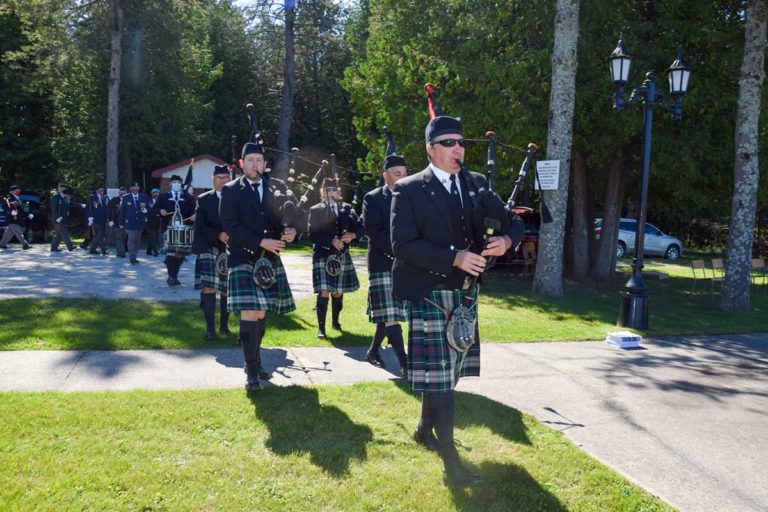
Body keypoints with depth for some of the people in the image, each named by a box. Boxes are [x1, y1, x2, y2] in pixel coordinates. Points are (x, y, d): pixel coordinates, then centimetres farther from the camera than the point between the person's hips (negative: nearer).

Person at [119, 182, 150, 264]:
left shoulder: (144, 197, 6)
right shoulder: (126, 198, 2)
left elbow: (148, 208, 9)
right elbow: (122, 211, 3)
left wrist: (145, 210, -15)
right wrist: (121, 223, 1)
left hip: (140, 223, 3)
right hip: (130, 223, -3)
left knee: (137, 241, 10)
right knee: (131, 240, -9)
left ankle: (134, 257, 20)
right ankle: (132, 258, -10)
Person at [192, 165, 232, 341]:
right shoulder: (203, 200, 6)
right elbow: (200, 226, -3)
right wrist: (219, 235, -16)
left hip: (230, 250, 2)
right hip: (208, 248, -1)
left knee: (227, 290, 8)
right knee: (208, 287, -14)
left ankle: (224, 325, 24)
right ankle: (210, 328, -9)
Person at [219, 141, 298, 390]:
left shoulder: (277, 187, 8)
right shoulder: (231, 190, -2)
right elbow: (230, 227, -11)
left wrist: (291, 231, -10)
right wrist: (262, 242, -19)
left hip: (270, 259, 4)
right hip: (244, 259, -4)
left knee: (262, 313, 11)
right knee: (249, 313, -11)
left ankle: (254, 358, 29)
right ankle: (252, 371, -7)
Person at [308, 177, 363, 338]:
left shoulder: (347, 209, 10)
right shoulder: (315, 210, -1)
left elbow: (359, 228, 7)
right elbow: (313, 234, -10)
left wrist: (352, 235, -15)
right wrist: (332, 241, -21)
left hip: (342, 256, 4)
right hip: (323, 255, -4)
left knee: (338, 292, 14)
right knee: (324, 292, -12)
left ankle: (335, 321, 34)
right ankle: (321, 328, -8)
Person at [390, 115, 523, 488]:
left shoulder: (476, 184, 9)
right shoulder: (410, 190, -6)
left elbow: (514, 222, 12)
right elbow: (403, 244, -16)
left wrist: (506, 239, -12)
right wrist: (454, 258, -24)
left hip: (465, 293, 6)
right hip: (430, 294, -6)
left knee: (450, 371, 16)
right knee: (438, 375, -6)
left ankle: (425, 429, 39)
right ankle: (451, 465, -4)